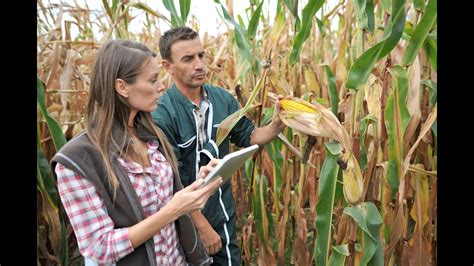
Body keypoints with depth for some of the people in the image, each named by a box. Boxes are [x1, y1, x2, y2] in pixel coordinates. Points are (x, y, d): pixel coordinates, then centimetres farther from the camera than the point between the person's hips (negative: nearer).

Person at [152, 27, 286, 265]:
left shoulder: (223, 98, -5)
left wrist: (275, 127, -16)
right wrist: (203, 227, -17)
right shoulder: (161, 115, -23)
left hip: (224, 212, 5)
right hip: (186, 219, -5)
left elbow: (246, 136, 4)